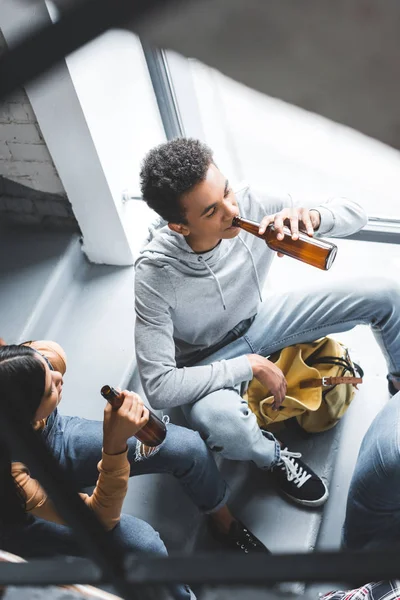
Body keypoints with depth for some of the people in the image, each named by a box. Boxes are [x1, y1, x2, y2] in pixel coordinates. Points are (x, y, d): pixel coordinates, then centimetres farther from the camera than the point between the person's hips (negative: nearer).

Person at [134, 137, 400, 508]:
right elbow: (158, 387, -34)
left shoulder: (249, 205, -25)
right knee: (218, 421, -39)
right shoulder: (156, 272, -34)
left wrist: (313, 217, -39)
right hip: (210, 362, -3)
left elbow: (355, 213, -15)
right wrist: (250, 366, -28)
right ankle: (273, 456, 0)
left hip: (260, 318, 4)